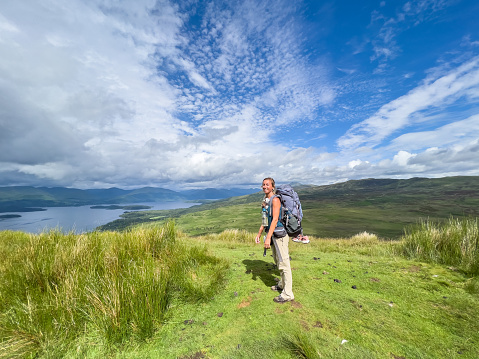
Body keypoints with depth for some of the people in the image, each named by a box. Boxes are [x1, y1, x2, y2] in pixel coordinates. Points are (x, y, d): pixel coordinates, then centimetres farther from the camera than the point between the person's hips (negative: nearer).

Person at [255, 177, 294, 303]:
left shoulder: (275, 200, -16)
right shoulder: (265, 200, 11)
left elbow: (275, 219, -22)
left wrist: (268, 238, -25)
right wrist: (259, 233, 20)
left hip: (279, 234, -9)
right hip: (272, 234, 9)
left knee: (284, 263, 1)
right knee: (278, 262, 21)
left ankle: (287, 294, 14)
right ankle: (282, 284, 40)